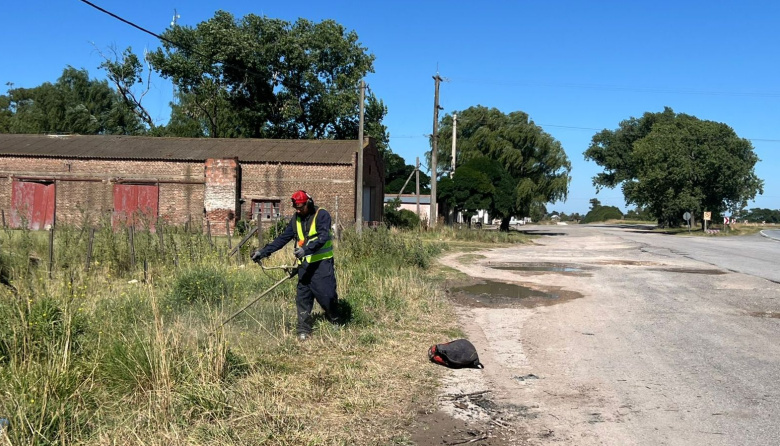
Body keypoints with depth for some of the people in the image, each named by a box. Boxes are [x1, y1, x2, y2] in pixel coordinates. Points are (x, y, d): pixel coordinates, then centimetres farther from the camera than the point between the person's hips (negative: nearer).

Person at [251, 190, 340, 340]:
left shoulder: (322, 215, -8)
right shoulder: (296, 219, 12)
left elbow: (323, 237, -20)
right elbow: (282, 238, 11)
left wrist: (306, 249, -34)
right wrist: (263, 252, 2)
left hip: (322, 262, -6)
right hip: (304, 265, 6)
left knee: (327, 294, -6)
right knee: (302, 297, 2)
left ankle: (336, 324, 15)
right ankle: (303, 329, 8)